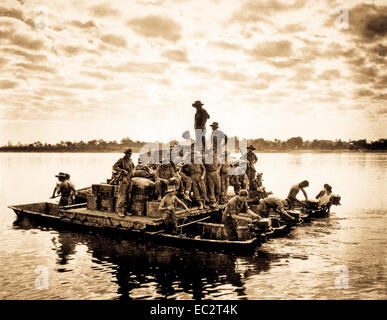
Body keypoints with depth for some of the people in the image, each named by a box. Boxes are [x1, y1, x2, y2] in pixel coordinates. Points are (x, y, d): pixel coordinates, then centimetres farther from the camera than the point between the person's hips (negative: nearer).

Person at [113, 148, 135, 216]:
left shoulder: (130, 160, 12)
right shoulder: (121, 160, -8)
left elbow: (133, 166, 32)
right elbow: (114, 167, -18)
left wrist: (132, 171, 14)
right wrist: (123, 170, -22)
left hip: (129, 180, 7)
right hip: (123, 180, -7)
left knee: (128, 196, 8)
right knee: (122, 196, -8)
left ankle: (124, 211, 15)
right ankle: (119, 211, -3)